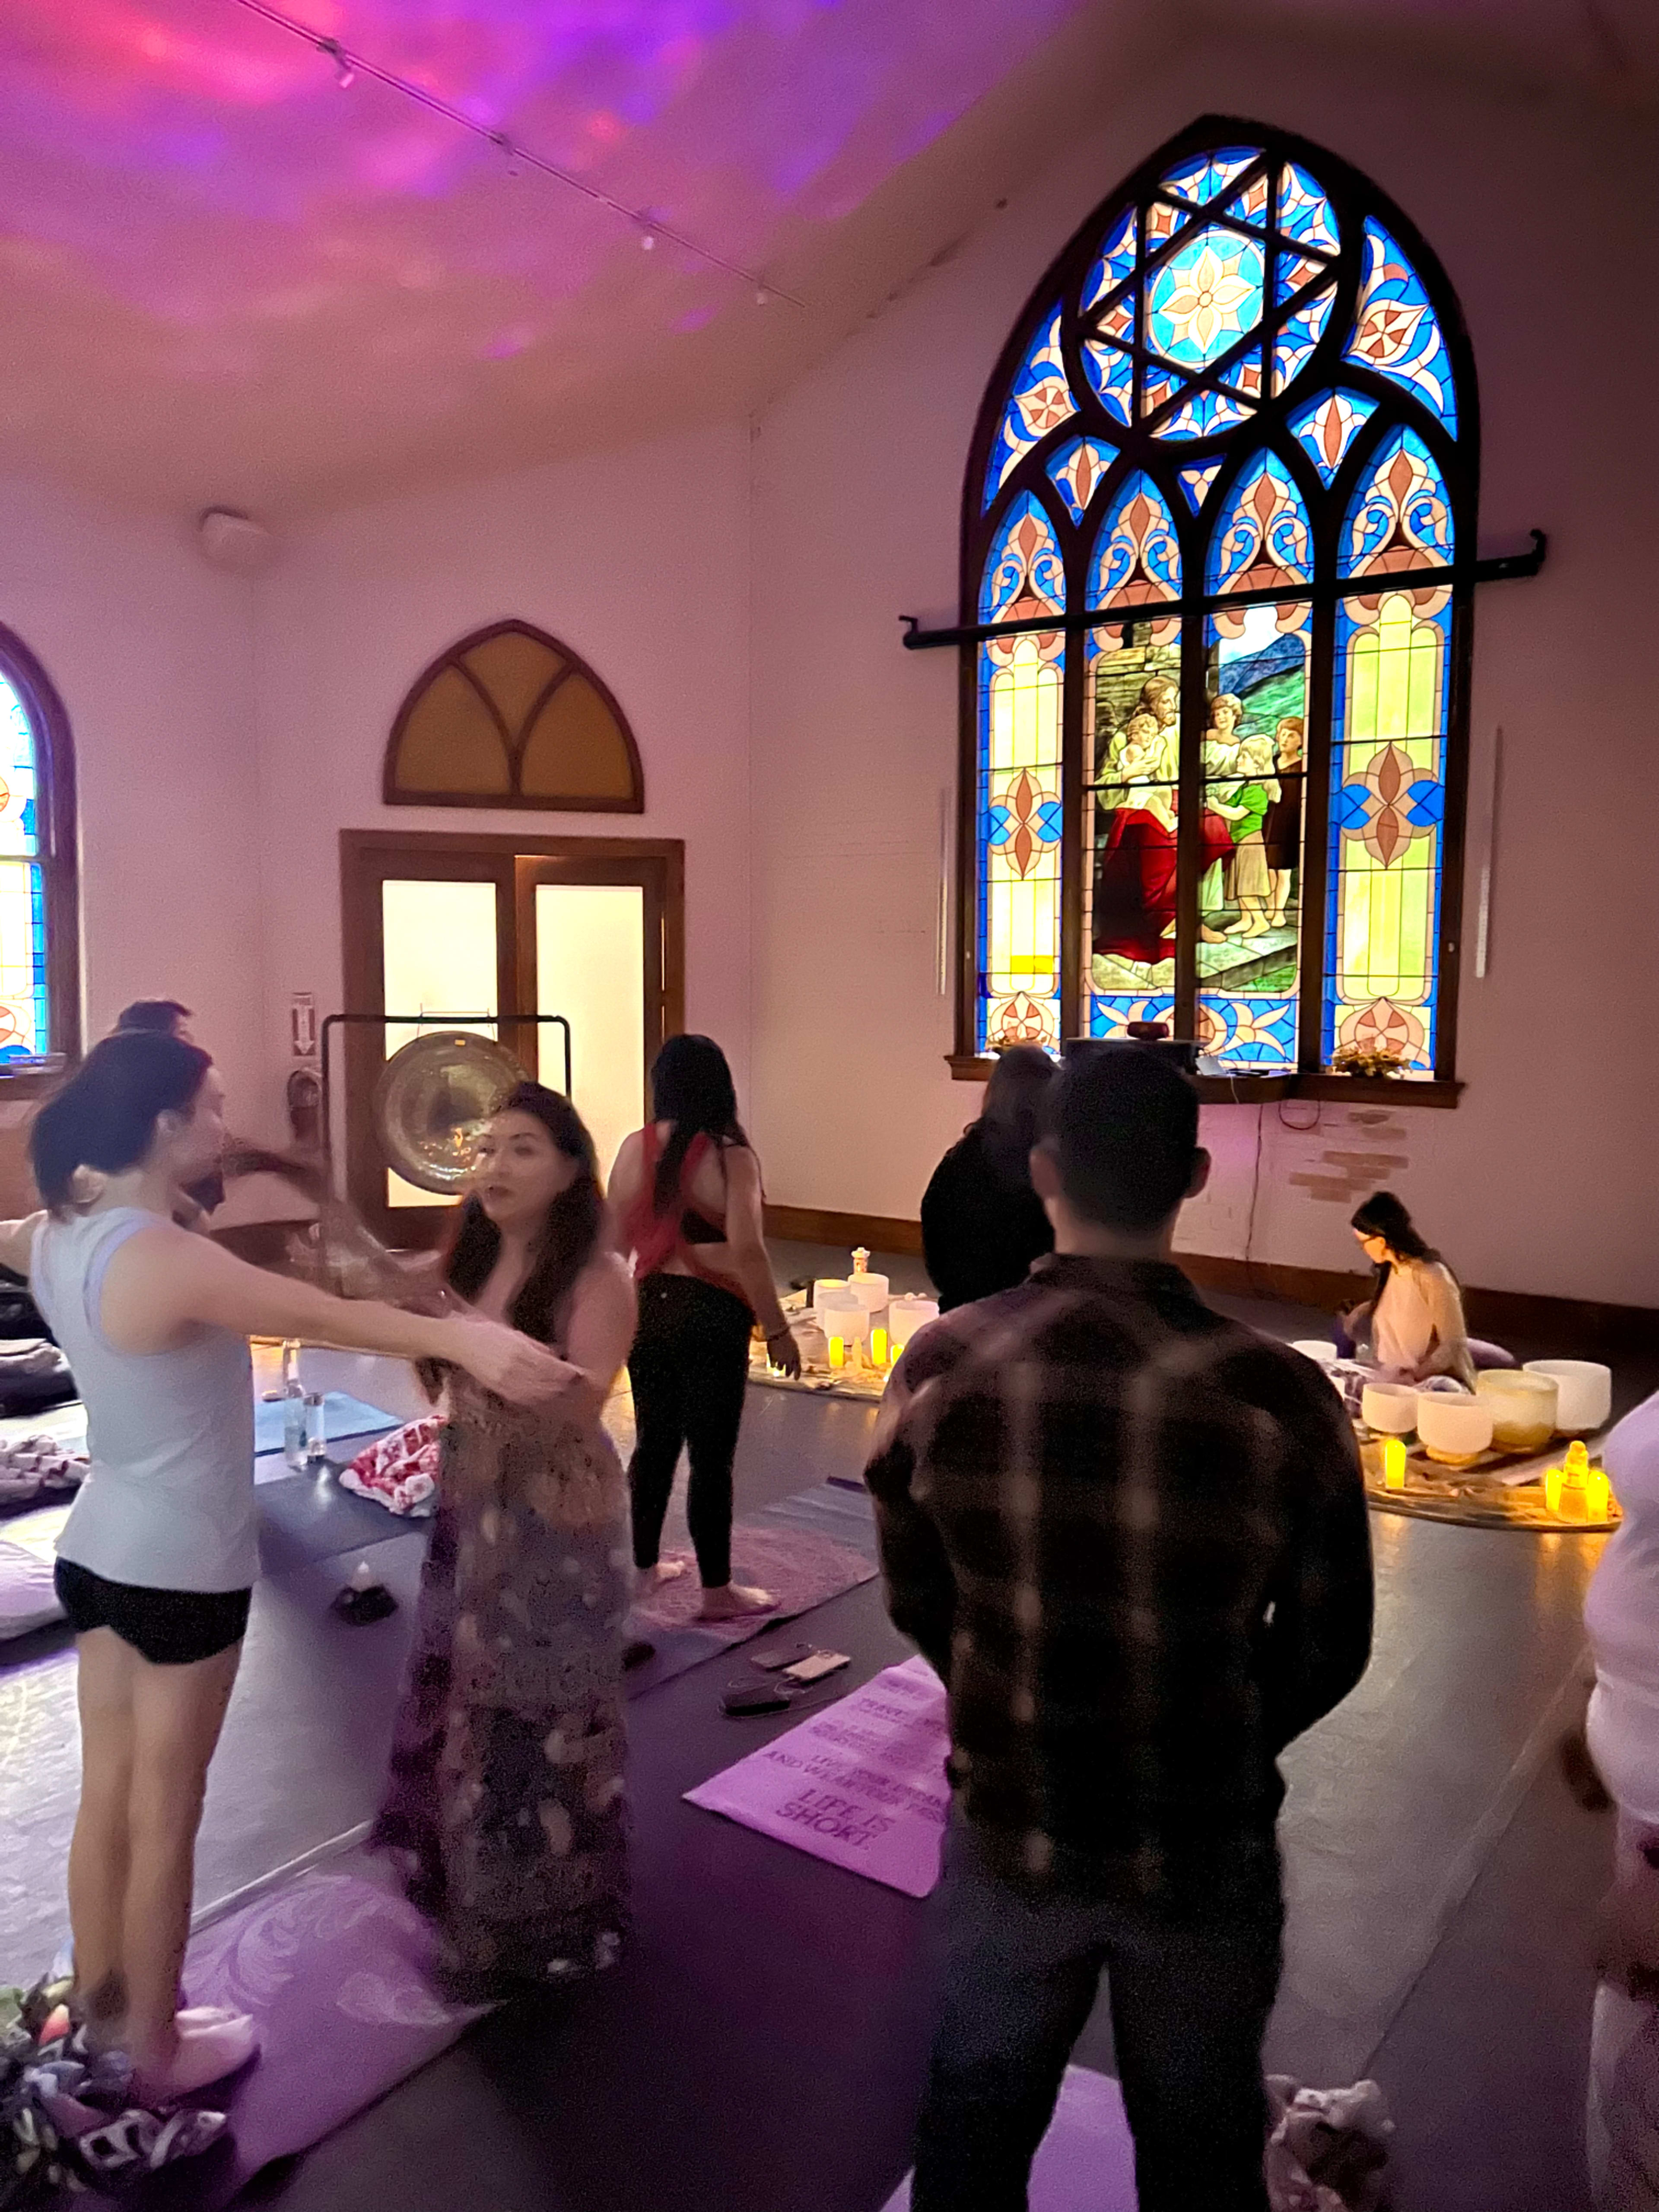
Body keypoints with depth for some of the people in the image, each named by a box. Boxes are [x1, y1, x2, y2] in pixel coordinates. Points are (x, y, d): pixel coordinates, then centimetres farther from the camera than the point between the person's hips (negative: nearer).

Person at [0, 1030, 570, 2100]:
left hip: (98, 1549, 8)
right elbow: (329, 1316, -40)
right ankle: (159, 2050, 28)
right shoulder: (166, 1259, -27)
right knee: (165, 1817, 9)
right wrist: (463, 1339, -49)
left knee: (106, 1793, 21)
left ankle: (99, 2010, 39)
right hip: (183, 1568, -8)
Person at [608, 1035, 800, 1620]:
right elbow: (746, 1251, -21)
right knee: (712, 1456, 4)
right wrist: (777, 1329, -12)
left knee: (654, 1441, 18)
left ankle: (643, 1565, 32)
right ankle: (717, 1590, 15)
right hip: (711, 1316, -5)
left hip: (649, 1307, 5)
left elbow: (615, 1238, 5)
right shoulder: (730, 1156, -14)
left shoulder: (635, 1147, -1)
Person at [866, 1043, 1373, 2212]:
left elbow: (918, 1602, -3)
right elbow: (1328, 1649, -8)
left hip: (1006, 1830, 1)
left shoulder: (939, 1369, -18)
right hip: (1204, 1850, -1)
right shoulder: (1283, 1397, -23)